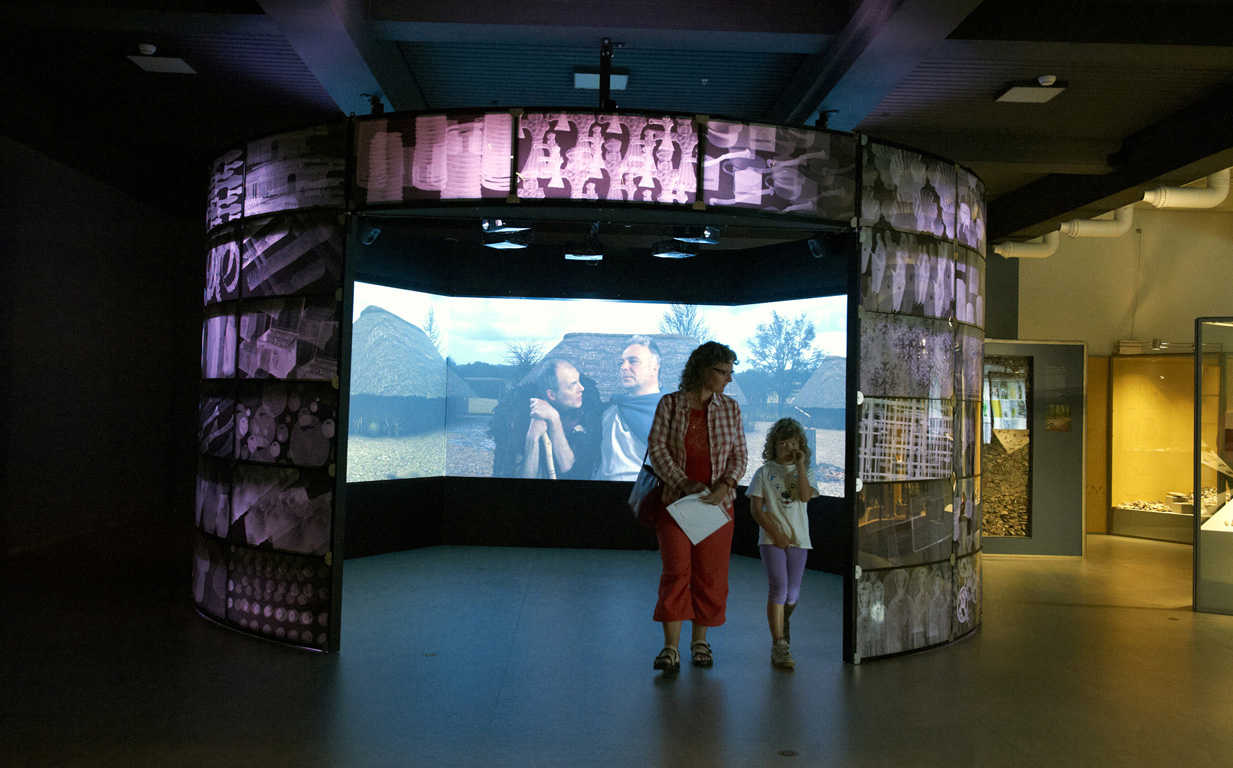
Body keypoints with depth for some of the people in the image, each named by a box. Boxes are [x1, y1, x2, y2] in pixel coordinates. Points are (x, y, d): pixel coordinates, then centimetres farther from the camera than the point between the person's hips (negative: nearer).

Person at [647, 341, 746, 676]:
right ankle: (670, 648, -5)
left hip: (717, 503, 3)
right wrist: (684, 482, -19)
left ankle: (700, 640, 22)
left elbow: (739, 454, 5)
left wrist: (725, 485, -13)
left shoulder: (729, 407, 5)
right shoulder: (670, 404, -2)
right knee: (676, 571, -8)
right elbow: (657, 448, -8)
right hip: (676, 501, -2)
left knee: (710, 573, 6)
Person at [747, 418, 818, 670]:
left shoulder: (803, 472, 10)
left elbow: (805, 496, -11)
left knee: (792, 594, 7)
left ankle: (781, 623, 38)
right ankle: (779, 646, -8)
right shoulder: (764, 472, 2)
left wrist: (800, 466, -9)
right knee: (779, 588, -13)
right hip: (772, 539, -3)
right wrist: (776, 533, -10)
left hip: (798, 539, 3)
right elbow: (756, 508, -3)